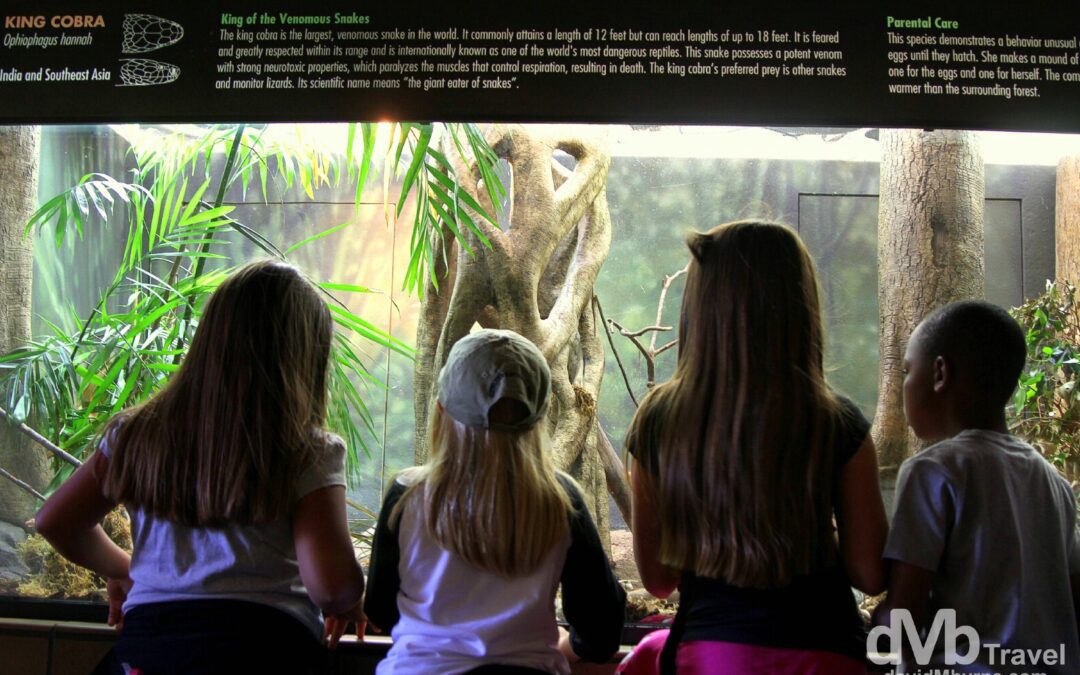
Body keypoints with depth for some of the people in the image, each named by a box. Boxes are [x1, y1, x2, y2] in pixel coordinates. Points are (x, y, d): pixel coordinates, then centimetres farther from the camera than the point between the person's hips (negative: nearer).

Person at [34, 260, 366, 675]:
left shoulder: (138, 431, 8)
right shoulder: (310, 452, -5)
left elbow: (55, 521, 18)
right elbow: (331, 584, -12)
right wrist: (346, 607, 11)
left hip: (146, 634, 3)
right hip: (263, 640, -3)